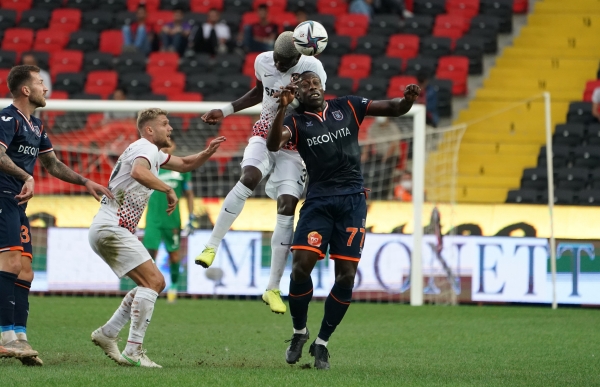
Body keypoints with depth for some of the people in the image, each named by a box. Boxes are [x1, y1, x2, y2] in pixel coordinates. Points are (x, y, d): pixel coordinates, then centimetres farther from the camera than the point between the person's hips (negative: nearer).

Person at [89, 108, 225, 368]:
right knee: (153, 280, -16)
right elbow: (138, 172, -33)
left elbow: (184, 164, 32)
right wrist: (168, 189, -25)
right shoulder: (146, 147, -10)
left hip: (110, 230, 11)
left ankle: (107, 334, 13)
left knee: (154, 283, 12)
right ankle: (133, 351, -20)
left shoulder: (153, 153, 21)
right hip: (111, 228, -11)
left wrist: (207, 153, 13)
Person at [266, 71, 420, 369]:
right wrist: (281, 108, -27)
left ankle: (322, 342, 11)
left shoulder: (347, 107, 13)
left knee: (346, 276, -4)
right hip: (319, 200, -1)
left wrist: (408, 99, -11)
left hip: (352, 199, 1)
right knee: (301, 266, -15)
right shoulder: (296, 123, 7)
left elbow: (393, 109, 12)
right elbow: (273, 144, -13)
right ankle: (299, 332, 8)